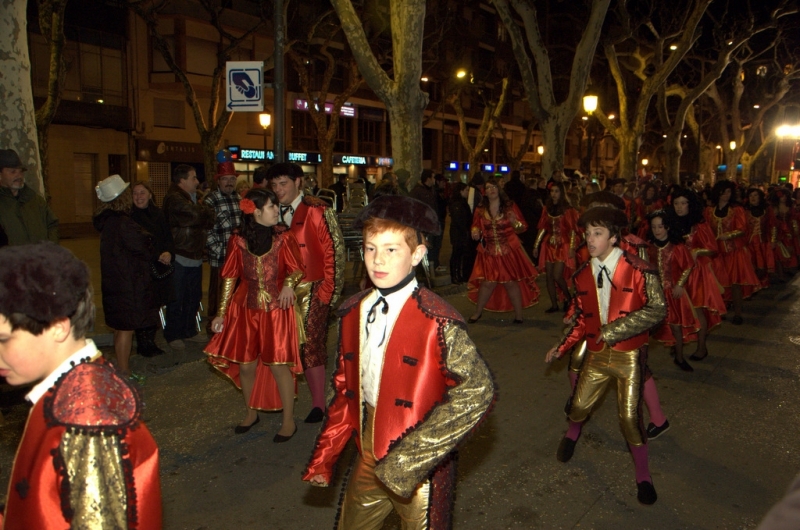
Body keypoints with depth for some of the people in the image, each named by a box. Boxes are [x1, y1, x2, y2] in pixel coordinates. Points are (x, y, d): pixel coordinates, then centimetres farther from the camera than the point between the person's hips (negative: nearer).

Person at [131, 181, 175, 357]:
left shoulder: (157, 213, 10)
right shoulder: (129, 216, -8)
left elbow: (168, 237, 8)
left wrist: (168, 252, -11)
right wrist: (158, 256, -19)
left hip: (160, 269, 5)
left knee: (155, 306, 12)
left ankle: (150, 342, 26)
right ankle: (143, 345, 16)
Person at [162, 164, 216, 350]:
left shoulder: (193, 197, 18)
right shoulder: (175, 198, -13)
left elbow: (211, 219, 12)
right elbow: (197, 215, -24)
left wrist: (203, 211, -9)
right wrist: (203, 208, -3)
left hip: (195, 256, 9)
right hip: (179, 256, -9)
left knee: (194, 296, 14)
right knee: (177, 299, 0)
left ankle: (189, 331, 27)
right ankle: (173, 335, 12)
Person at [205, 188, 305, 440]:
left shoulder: (284, 237, -5)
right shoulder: (238, 241, -2)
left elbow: (297, 269, -2)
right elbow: (230, 277, 4)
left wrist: (289, 283, -25)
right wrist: (221, 313, 5)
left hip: (277, 309, -2)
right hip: (246, 309, 2)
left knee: (278, 364, -2)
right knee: (245, 365, 8)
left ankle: (289, 420, 14)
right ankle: (251, 413, 33)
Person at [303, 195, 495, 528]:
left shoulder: (437, 321, -19)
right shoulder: (352, 313, 0)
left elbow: (478, 391, -25)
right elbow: (345, 389, 8)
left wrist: (410, 459, -24)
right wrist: (324, 458, 9)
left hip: (420, 469, -5)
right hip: (368, 458, 6)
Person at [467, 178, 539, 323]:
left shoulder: (509, 207, 0)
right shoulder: (480, 211, 5)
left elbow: (523, 227, 0)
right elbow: (476, 227, 17)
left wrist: (515, 222, -21)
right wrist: (475, 233, -6)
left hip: (509, 251, -1)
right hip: (489, 253, 1)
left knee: (511, 282, -1)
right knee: (488, 283, -2)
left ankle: (518, 315, 11)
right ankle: (478, 312, 16)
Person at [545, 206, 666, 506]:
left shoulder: (638, 270, -13)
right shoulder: (582, 276, 2)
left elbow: (657, 310, -16)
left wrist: (615, 329, -21)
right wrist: (561, 348, 7)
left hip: (629, 355, -4)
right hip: (596, 354, 4)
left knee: (630, 417, -3)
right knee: (579, 406, 11)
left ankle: (643, 477, 22)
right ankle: (572, 435, 48)